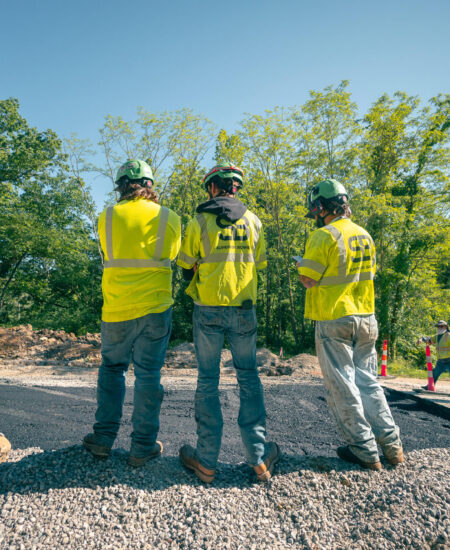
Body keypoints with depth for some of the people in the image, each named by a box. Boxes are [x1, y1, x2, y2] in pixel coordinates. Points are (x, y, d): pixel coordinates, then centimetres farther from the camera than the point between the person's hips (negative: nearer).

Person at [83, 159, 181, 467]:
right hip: (155, 308, -1)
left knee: (112, 369, 20)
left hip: (116, 309, 1)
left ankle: (104, 437, 25)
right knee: (148, 375, 8)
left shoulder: (107, 217, 0)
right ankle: (143, 447, 17)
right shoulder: (169, 218, -2)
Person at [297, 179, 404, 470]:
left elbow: (308, 280, -16)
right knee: (368, 381, 17)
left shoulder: (324, 236, -13)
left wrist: (303, 265, 6)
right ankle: (392, 445, 20)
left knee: (343, 387, 5)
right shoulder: (365, 235, 11)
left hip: (334, 321, -7)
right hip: (365, 318, 7)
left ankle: (365, 451, 13)